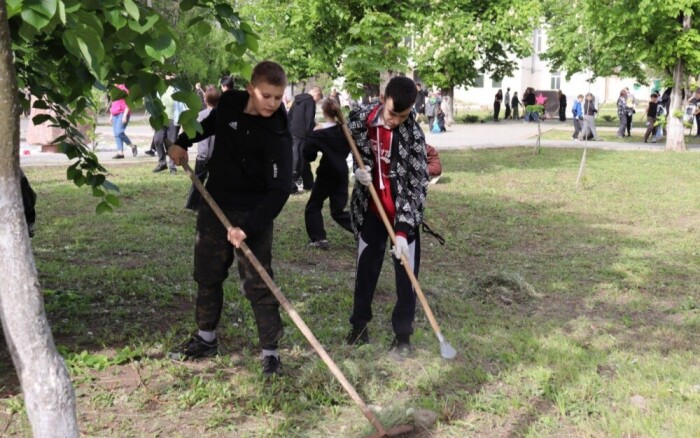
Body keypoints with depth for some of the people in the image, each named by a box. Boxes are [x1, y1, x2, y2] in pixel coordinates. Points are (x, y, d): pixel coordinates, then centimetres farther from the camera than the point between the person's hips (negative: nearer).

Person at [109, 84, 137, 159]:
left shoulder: (123, 90, -6)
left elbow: (127, 105, -11)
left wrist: (125, 115, -18)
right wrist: (111, 116, 21)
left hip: (122, 113, -8)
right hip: (115, 115, 8)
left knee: (119, 132, -20)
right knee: (116, 134, 1)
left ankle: (132, 146, -2)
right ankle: (120, 152, 1)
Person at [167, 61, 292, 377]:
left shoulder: (277, 135, -22)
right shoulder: (229, 103, -5)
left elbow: (279, 190, -28)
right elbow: (210, 124, 21)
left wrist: (248, 226, -36)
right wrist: (183, 142, 11)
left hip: (252, 215, -6)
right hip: (215, 205, 6)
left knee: (258, 284, -6)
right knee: (207, 275, 17)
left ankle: (270, 351, 5)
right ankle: (206, 338, 33)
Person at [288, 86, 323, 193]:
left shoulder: (297, 99, 17)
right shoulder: (310, 101, -9)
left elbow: (290, 116, 18)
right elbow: (309, 120, -16)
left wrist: (290, 130, 18)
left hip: (292, 133, 9)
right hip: (302, 135, -9)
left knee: (303, 159, 17)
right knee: (297, 161, -8)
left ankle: (308, 183, 26)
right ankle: (290, 186, -11)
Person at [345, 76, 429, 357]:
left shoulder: (413, 135, -21)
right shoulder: (361, 118, -10)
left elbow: (417, 184, -22)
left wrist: (402, 230, -29)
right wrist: (358, 171, -12)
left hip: (404, 213, -3)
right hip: (370, 209, 3)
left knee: (406, 275, 2)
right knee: (365, 269, 14)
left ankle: (403, 334, 17)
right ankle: (359, 324, 32)